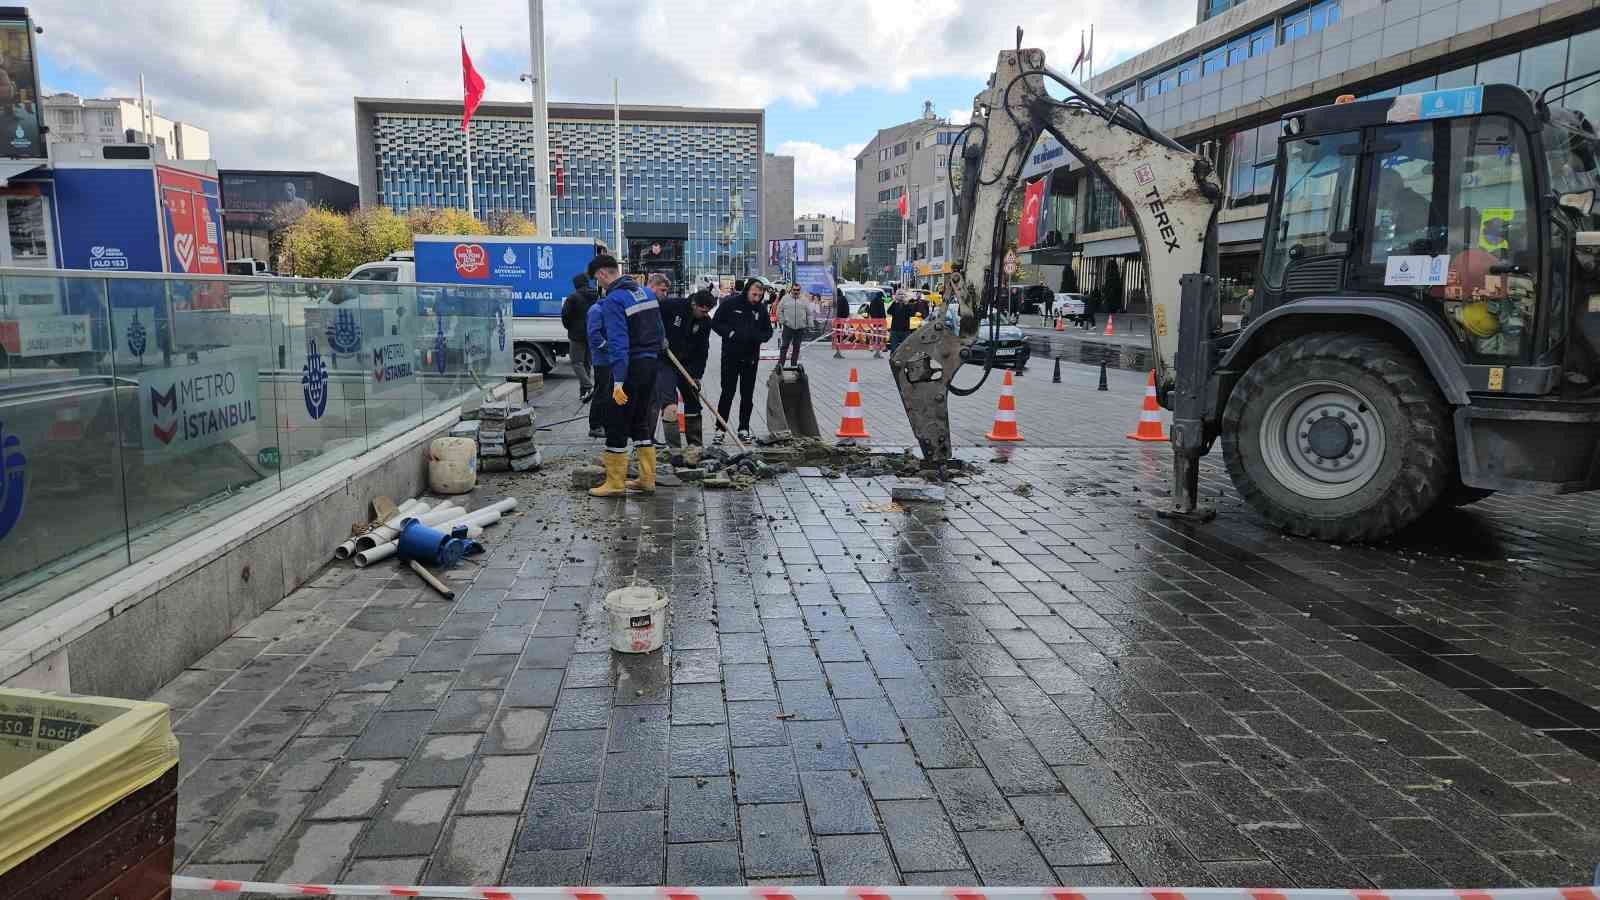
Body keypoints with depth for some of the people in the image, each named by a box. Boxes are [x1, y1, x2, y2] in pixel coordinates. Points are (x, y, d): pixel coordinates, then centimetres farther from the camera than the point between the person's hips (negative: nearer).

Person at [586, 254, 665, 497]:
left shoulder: (613, 300, -15)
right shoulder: (646, 293, 12)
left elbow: (618, 343, -22)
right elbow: (659, 331, 15)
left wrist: (618, 382, -24)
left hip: (629, 366, -8)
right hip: (651, 363, 8)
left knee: (616, 424, 1)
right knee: (641, 422, 17)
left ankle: (615, 484, 6)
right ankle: (647, 479, 20)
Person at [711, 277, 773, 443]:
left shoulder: (761, 308, 3)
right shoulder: (730, 303, -7)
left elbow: (768, 331, 10)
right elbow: (715, 323, -4)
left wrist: (758, 337, -12)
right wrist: (731, 333, -18)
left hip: (751, 358, 3)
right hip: (730, 356, -3)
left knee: (747, 395, 7)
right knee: (727, 393, -1)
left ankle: (744, 429, 16)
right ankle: (720, 429, 6)